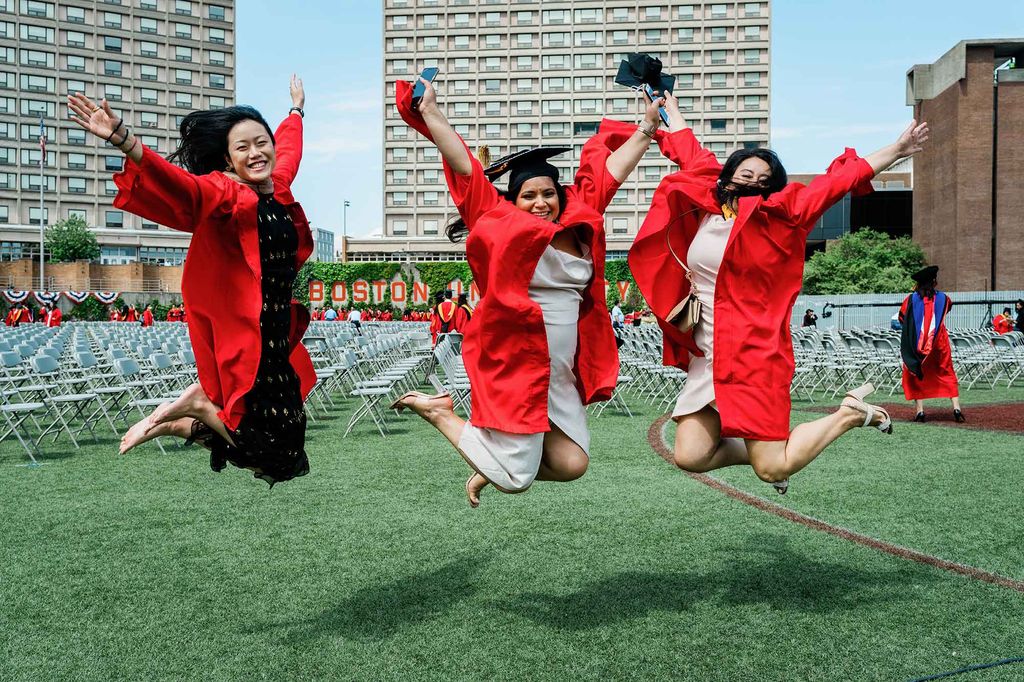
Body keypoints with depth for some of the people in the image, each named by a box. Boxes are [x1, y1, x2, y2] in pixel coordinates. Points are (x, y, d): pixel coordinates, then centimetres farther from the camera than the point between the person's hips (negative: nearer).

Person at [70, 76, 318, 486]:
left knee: (288, 438, 14)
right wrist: (124, 141, -48)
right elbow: (181, 184, -31)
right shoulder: (225, 194, -10)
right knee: (278, 459, -7)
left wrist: (296, 109, 49)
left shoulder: (277, 188, 10)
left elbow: (288, 148, 31)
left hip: (278, 338, 8)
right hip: (242, 338, -8)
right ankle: (197, 407, 9)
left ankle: (180, 423, 22)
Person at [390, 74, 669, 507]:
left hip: (561, 374, 6)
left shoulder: (579, 222, 8)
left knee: (571, 466, 4)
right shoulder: (501, 222, -4)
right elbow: (463, 165, -6)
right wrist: (429, 111, -7)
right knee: (515, 480, -3)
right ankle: (439, 411, 17)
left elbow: (613, 169, 16)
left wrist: (648, 127, 21)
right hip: (513, 368, -6)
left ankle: (497, 463, 30)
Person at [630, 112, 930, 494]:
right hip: (706, 358, 5)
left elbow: (838, 181, 1)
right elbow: (689, 152, 23)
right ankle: (760, 448, 25)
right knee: (690, 456, -5)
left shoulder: (777, 216, 0)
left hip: (755, 356, -5)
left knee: (772, 469, -7)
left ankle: (851, 413, 18)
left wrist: (897, 150, 0)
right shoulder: (705, 206, 10)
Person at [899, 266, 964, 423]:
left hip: (917, 344, -1)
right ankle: (957, 408, 0)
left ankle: (920, 411, -1)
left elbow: (901, 317, 10)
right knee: (948, 375, 11)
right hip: (939, 345, 1)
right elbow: (949, 306, 25)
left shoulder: (911, 299, -4)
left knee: (916, 377, 8)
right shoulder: (942, 298, 1)